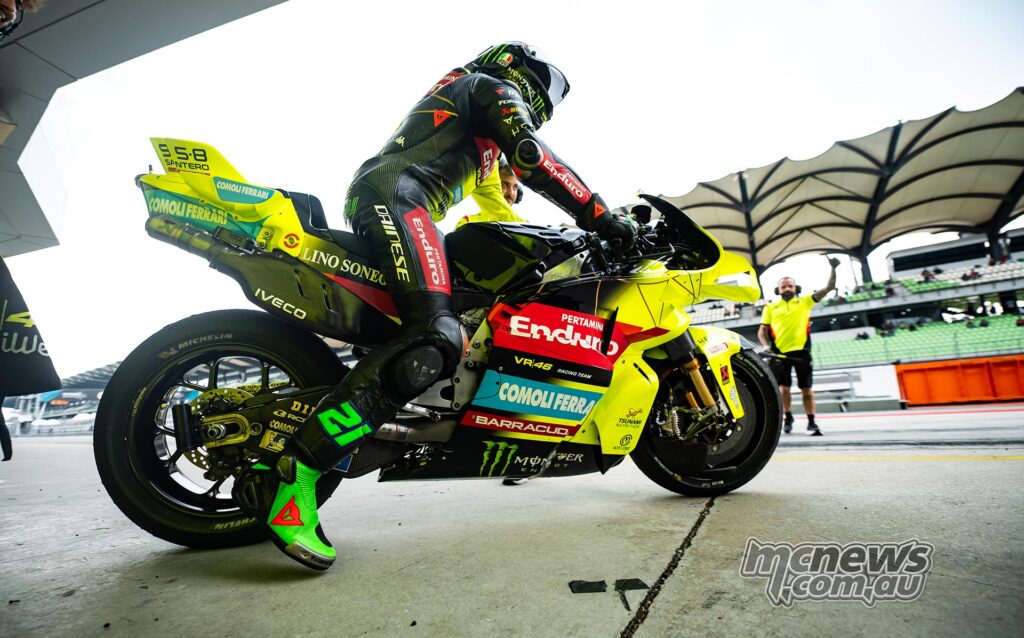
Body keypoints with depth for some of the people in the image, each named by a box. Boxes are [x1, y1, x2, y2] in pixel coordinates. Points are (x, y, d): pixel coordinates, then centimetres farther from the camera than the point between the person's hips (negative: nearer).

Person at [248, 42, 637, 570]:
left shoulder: (482, 138, 39)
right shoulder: (492, 87, 11)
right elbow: (533, 160, -8)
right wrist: (601, 217, -5)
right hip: (395, 196, -11)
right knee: (436, 340, -29)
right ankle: (297, 470, -32)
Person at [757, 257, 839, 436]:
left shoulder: (805, 301, 11)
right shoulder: (770, 308, 11)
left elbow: (829, 288, 6)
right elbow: (762, 331, 12)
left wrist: (833, 269, -6)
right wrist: (766, 346, -3)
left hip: (801, 351, 0)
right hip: (780, 353, 0)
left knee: (806, 388, 3)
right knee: (783, 388, 1)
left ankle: (811, 422, 12)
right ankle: (788, 417, 20)